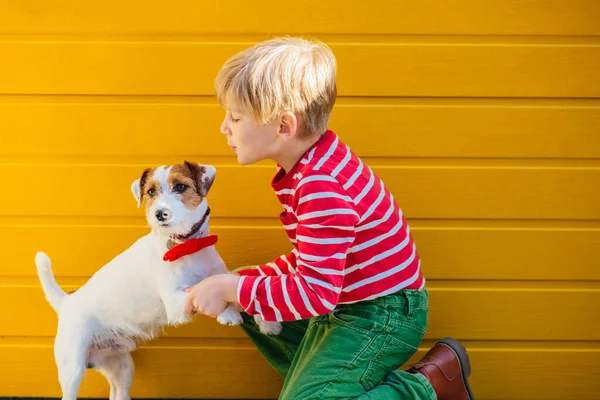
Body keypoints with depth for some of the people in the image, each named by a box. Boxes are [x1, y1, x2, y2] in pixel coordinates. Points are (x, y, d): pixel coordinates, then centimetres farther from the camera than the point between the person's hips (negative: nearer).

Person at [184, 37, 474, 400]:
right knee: (250, 306, 19)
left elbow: (314, 292, -32)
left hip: (382, 318, -10)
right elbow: (310, 260, 10)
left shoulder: (322, 188, -29)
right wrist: (240, 282, -2)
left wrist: (232, 288, -24)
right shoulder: (309, 167, 4)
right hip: (342, 302, 11)